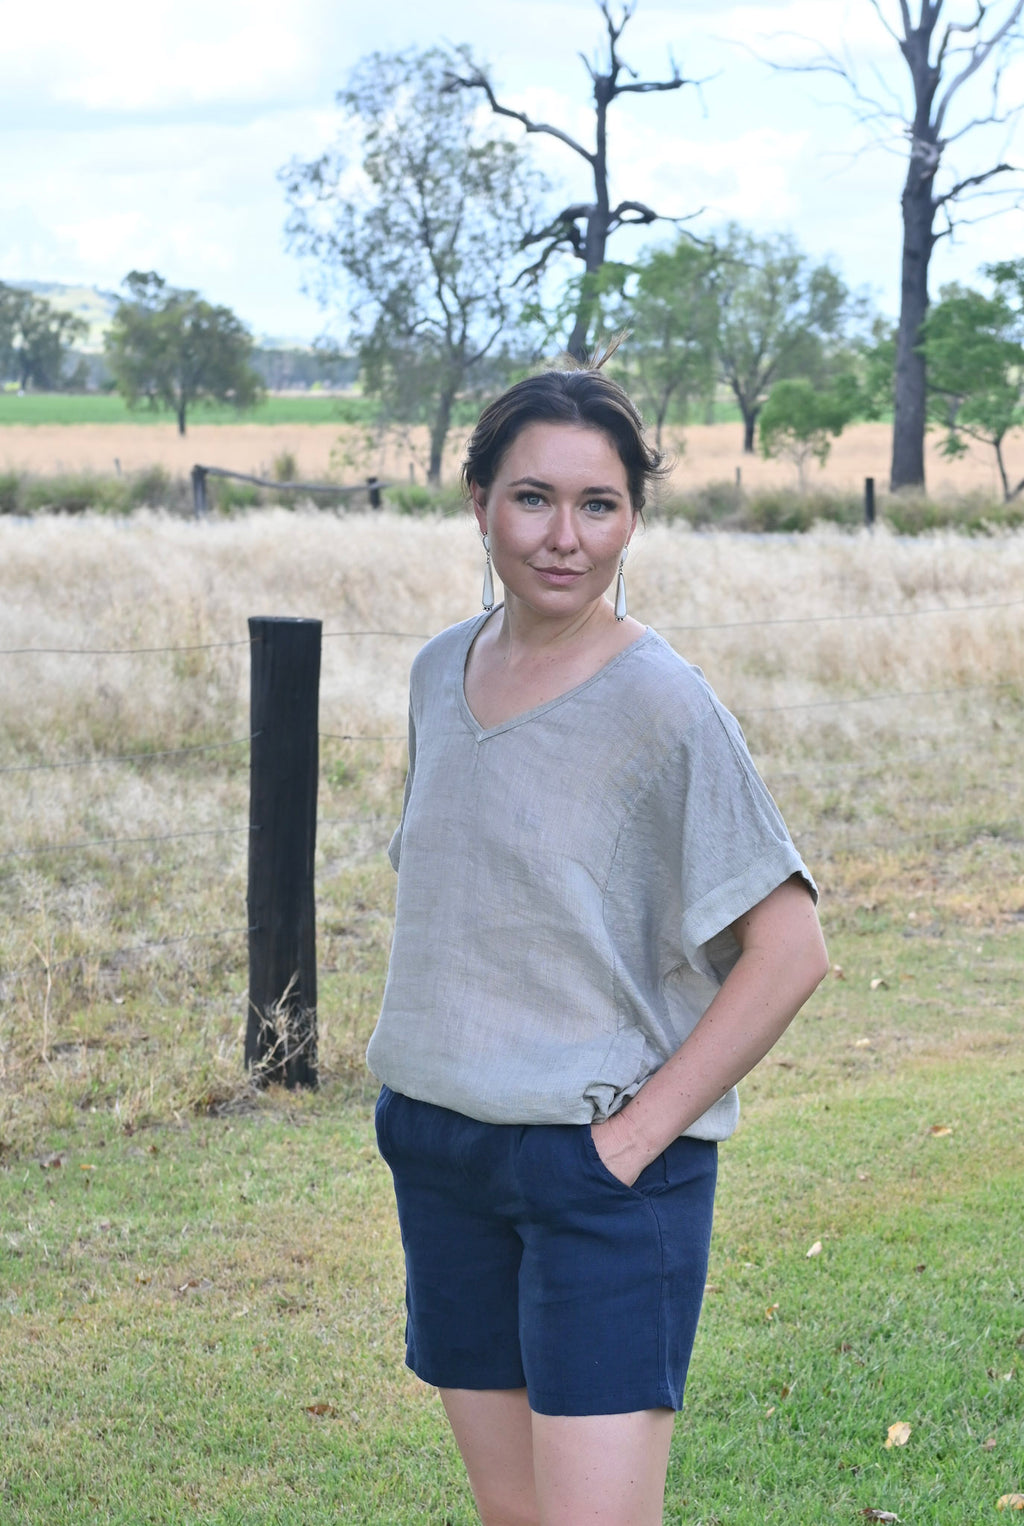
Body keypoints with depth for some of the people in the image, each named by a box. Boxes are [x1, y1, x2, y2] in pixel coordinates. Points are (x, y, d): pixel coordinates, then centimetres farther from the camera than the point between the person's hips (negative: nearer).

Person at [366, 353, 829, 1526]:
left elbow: (789, 949, -14)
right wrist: (419, 1061, 10)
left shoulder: (660, 703, -13)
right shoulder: (442, 671, 7)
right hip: (437, 1151, 6)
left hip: (601, 1164, -6)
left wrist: (638, 1131, -15)